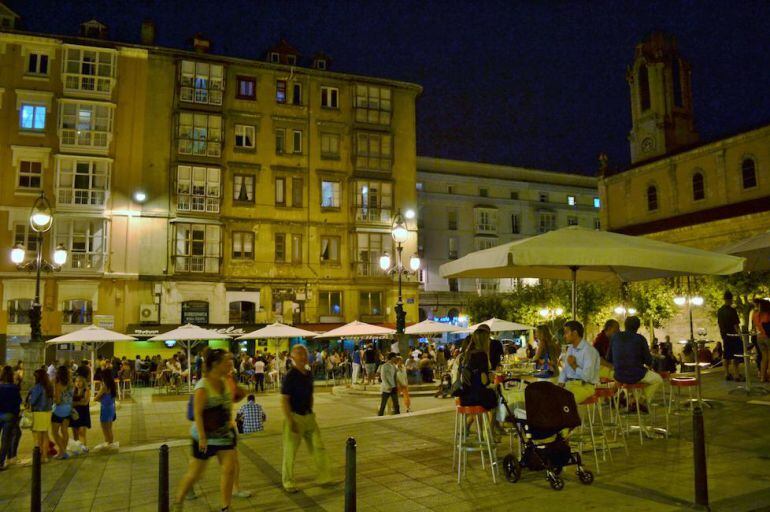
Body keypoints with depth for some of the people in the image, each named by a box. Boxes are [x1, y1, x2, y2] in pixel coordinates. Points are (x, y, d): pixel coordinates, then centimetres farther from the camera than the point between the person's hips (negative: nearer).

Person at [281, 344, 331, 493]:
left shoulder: (309, 374, 5)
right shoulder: (290, 376, -15)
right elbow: (284, 400, -17)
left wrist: (310, 412, 12)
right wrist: (290, 422, -19)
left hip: (309, 416, 7)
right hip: (294, 416, -6)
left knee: (318, 447, 8)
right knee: (290, 451, 6)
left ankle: (324, 478, 19)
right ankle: (288, 482, 22)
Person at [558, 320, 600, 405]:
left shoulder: (589, 350, -12)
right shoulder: (570, 348, 15)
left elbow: (587, 376, -21)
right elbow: (565, 370, 21)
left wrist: (573, 365, -6)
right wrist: (561, 384, 2)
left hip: (584, 386, -8)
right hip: (569, 384, 8)